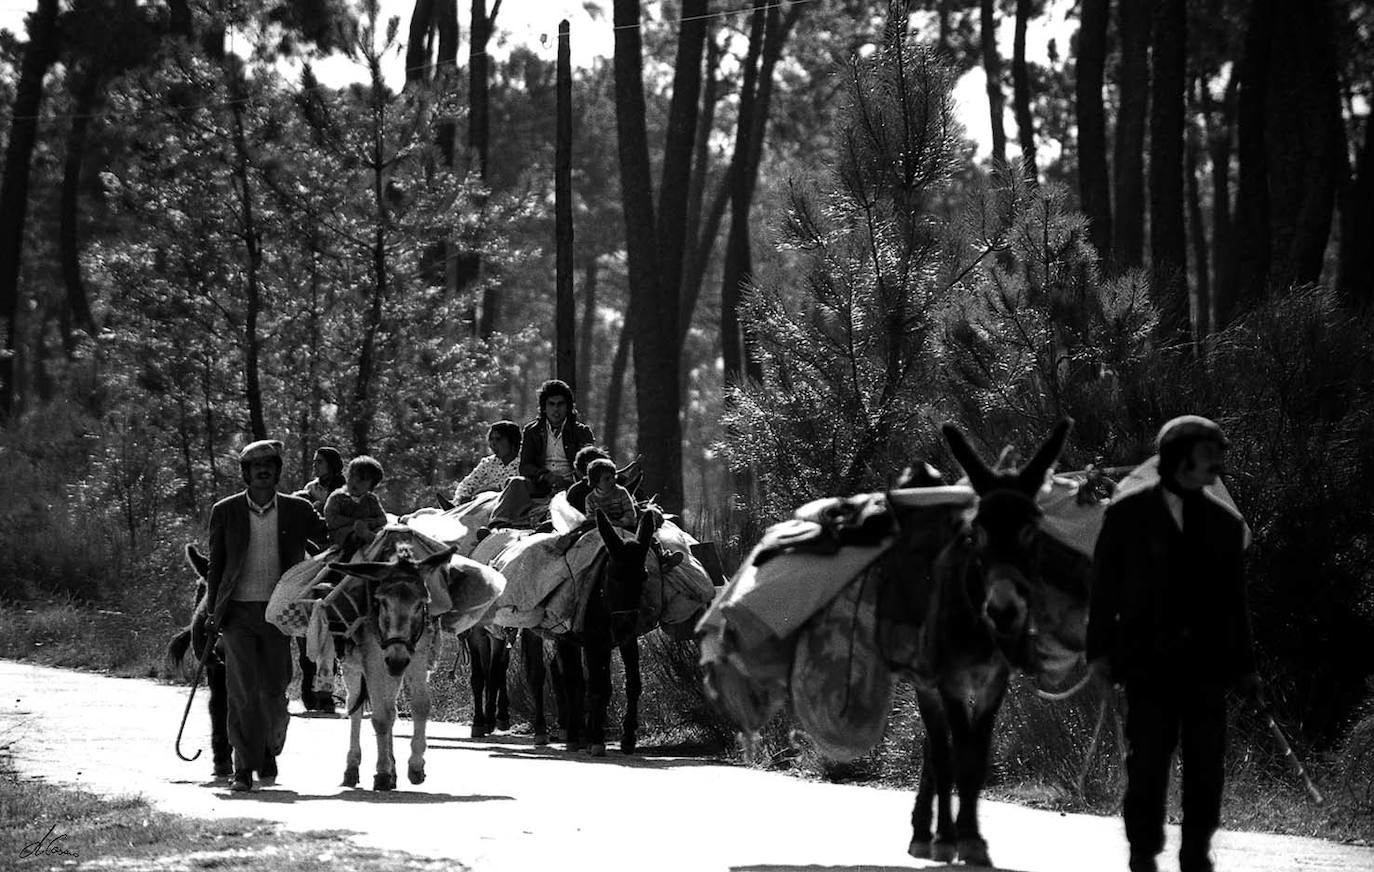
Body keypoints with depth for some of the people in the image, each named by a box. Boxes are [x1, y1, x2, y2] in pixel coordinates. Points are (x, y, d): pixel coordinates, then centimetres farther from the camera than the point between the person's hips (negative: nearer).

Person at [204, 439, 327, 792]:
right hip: (238, 611, -1)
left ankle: (270, 749, 27)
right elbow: (215, 567, 10)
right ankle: (244, 768, -2)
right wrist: (213, 612, 6)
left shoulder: (298, 511, 7)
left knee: (273, 691, 0)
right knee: (243, 691, -7)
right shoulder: (225, 512, 6)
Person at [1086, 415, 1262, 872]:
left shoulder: (1225, 522, 13)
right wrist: (1100, 650, -3)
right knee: (1148, 758, -6)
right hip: (1148, 658, -3)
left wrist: (1244, 666, 13)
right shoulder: (1128, 514, 4)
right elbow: (1104, 587, 4)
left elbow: (1235, 600, 17)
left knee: (1205, 763, 1)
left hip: (1207, 662, 3)